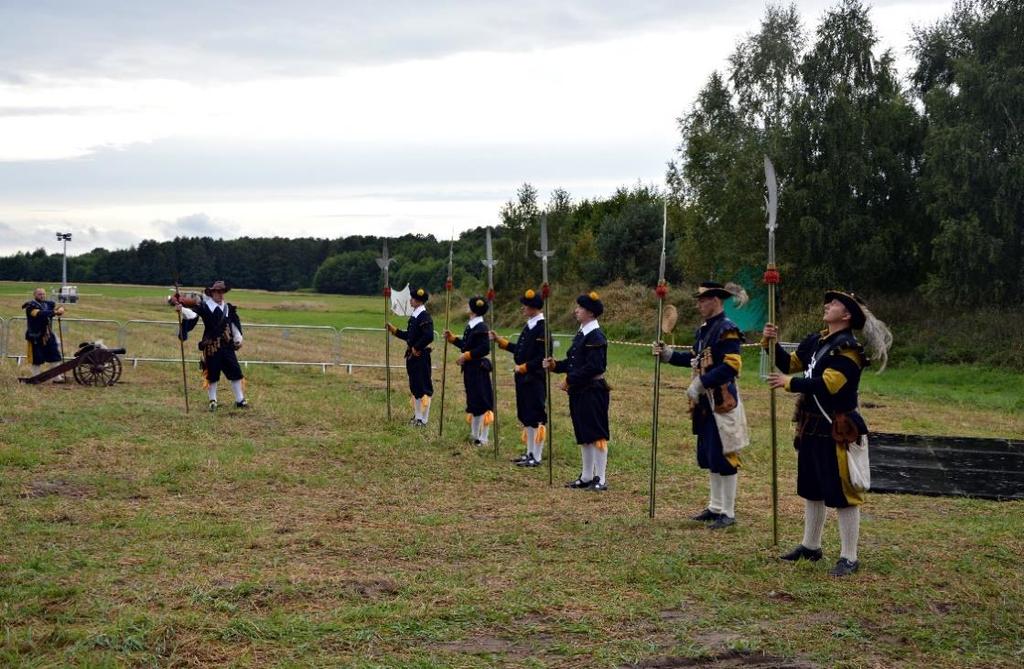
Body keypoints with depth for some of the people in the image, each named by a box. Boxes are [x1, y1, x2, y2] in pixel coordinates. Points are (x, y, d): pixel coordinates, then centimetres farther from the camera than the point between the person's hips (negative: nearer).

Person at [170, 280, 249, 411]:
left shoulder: (228, 308, 11)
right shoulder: (204, 306, -4)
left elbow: (235, 325, 19)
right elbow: (192, 314, -21)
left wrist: (238, 339, 13)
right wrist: (182, 310, -39)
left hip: (227, 346, 4)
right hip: (211, 347, -4)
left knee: (236, 372, 5)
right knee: (212, 374, 3)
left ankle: (240, 400, 16)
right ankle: (212, 401, 18)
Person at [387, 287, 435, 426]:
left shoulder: (425, 316, -16)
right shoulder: (414, 315, 12)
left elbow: (429, 336, -28)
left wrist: (416, 349, -19)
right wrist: (394, 330, 15)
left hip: (421, 357, -10)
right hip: (412, 357, 10)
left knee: (423, 388, -2)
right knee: (414, 387, 16)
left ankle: (423, 419, 3)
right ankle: (417, 416, 25)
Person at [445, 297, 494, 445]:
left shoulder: (480, 327, -17)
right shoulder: (470, 326, 11)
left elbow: (485, 349, -23)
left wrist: (466, 355, -22)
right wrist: (452, 338, 19)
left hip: (479, 369, -10)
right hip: (470, 369, 10)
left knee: (481, 403, -4)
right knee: (472, 401, 16)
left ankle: (482, 438, 1)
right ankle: (474, 434, 26)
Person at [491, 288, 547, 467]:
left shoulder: (542, 328, -17)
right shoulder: (529, 326, 12)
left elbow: (542, 357, -22)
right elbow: (519, 350, 17)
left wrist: (523, 368, -17)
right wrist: (499, 340, 18)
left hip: (535, 380, -10)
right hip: (524, 379, 10)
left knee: (536, 418, -3)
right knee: (526, 417, 16)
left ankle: (537, 457, 3)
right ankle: (530, 453, 25)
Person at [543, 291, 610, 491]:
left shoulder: (596, 336, -15)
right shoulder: (581, 334, 14)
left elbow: (593, 367, -22)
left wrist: (570, 380, -19)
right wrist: (555, 365, 2)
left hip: (593, 391, -10)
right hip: (579, 392, 10)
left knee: (596, 435, -4)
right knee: (583, 436, 15)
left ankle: (601, 480, 1)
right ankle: (587, 477, 23)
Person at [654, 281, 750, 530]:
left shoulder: (727, 329, -16)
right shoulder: (704, 329, 13)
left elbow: (731, 366, -24)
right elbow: (696, 359, 22)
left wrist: (700, 383, -25)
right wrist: (668, 354, 12)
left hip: (722, 402, -10)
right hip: (706, 402, 10)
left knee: (723, 457, -3)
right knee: (708, 456, 16)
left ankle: (728, 513, 5)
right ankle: (716, 507, 27)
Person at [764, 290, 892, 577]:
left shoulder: (848, 348, -17)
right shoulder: (815, 341, 9)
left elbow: (827, 384, -25)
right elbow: (790, 363, 14)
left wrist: (789, 382, -19)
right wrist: (773, 344, -3)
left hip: (836, 430, -9)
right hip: (811, 427, 9)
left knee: (842, 494, -2)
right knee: (811, 489, 19)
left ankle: (849, 558, 6)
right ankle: (810, 546, 34)